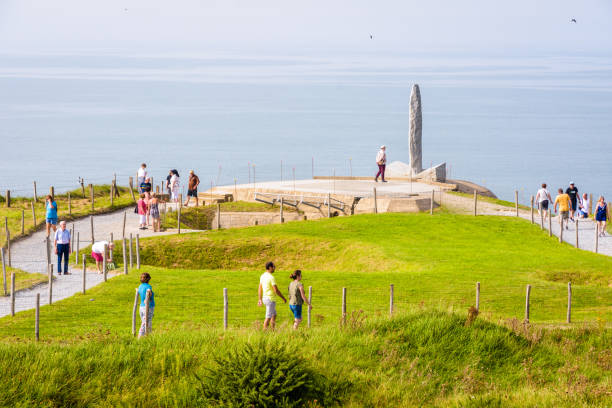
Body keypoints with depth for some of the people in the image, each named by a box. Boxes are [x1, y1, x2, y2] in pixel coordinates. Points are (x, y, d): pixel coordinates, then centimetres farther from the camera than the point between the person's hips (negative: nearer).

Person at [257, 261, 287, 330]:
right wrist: (283, 298, -8)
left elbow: (260, 289, 12)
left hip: (265, 298, 9)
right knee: (268, 317, -3)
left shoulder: (262, 276, 8)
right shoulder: (271, 277, -19)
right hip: (270, 299, -9)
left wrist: (260, 299, 17)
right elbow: (276, 290, -20)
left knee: (274, 315, 19)